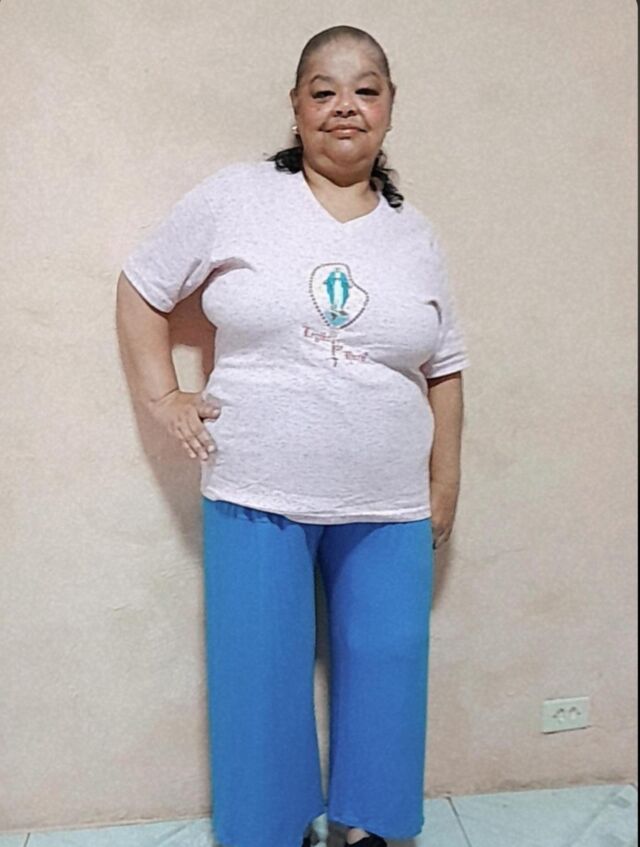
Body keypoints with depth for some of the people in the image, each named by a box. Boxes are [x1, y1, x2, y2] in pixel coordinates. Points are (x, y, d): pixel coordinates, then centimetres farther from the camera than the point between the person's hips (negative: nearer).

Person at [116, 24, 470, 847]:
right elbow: (141, 286, 6)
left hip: (388, 507, 3)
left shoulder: (415, 234, 7)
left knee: (385, 671, 11)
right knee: (260, 677, 7)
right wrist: (162, 394, -3)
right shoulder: (233, 197, -1)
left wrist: (446, 482, 9)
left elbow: (445, 369, 12)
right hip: (256, 497, -2)